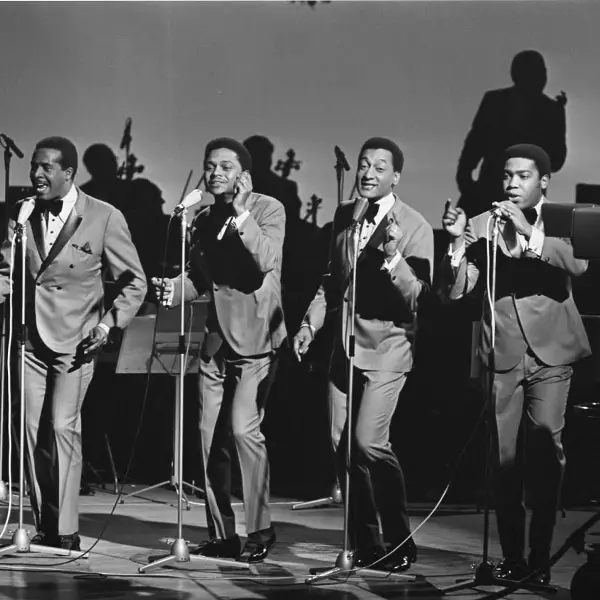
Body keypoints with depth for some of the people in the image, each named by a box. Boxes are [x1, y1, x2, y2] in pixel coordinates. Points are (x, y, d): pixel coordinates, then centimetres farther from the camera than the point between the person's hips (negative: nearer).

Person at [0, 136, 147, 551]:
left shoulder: (105, 218, -5)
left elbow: (134, 282, 1)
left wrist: (110, 322, -11)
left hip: (75, 341, -4)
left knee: (63, 427, -14)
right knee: (34, 431, 1)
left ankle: (66, 531, -9)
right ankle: (44, 526, 10)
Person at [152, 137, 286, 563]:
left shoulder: (269, 210, -6)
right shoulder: (205, 219, 11)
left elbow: (266, 262, -21)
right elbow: (200, 278, 15)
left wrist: (241, 215, -24)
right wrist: (172, 289, -4)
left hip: (256, 339, -6)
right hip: (217, 340, 6)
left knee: (244, 428, -16)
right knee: (211, 435, 4)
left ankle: (260, 529, -4)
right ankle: (222, 534, 13)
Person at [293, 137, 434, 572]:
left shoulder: (415, 227, -10)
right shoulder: (345, 216, 9)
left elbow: (417, 297, -18)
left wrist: (393, 256, -31)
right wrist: (311, 323, 11)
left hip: (387, 345, -6)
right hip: (345, 344, 7)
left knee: (369, 442, -17)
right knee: (342, 446, 5)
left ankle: (399, 543, -3)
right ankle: (366, 544, 16)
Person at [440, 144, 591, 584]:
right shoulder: (483, 227, 9)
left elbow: (579, 262, -15)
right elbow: (454, 291, 1)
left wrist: (530, 232, -23)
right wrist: (457, 241, -15)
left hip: (550, 354, -2)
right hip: (502, 354, 2)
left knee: (546, 445, -13)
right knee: (504, 455, -2)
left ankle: (541, 556, -6)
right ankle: (512, 556, 6)